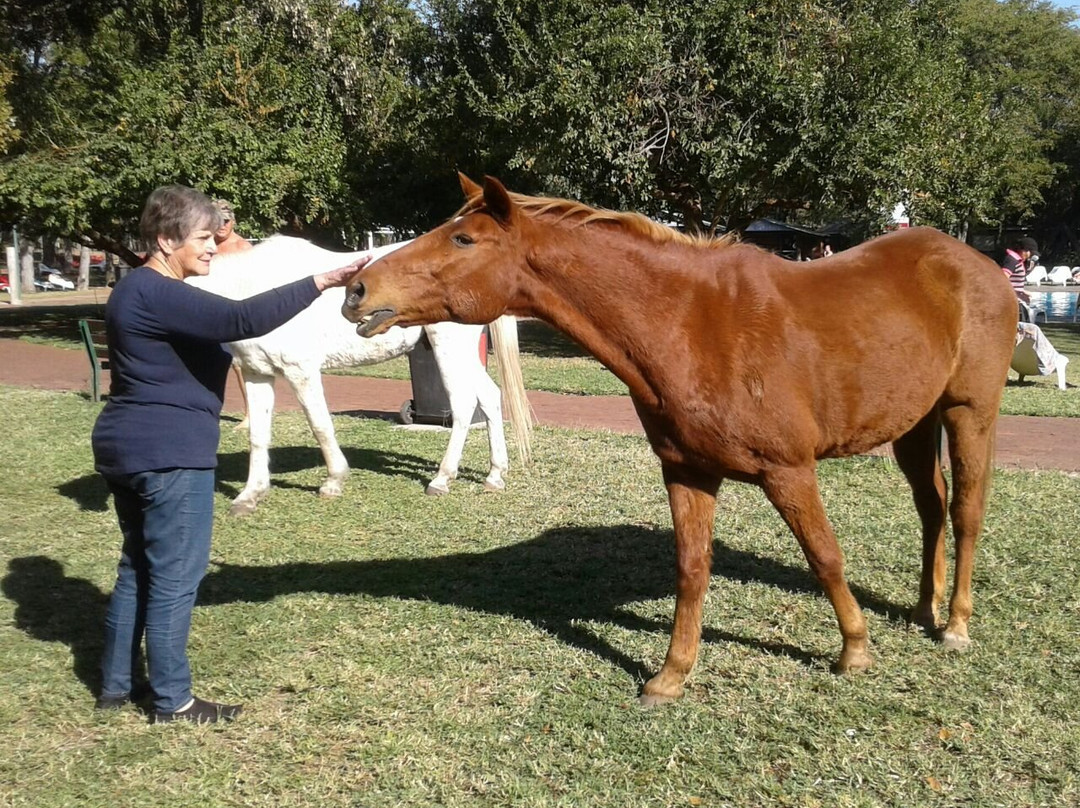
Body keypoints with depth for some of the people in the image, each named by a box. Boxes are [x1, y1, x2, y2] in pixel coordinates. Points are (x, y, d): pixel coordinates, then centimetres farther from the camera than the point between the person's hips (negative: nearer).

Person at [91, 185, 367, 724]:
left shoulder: (143, 290, 15)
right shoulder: (158, 295, -20)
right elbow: (242, 320, -32)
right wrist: (322, 281, -33)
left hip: (127, 448, 11)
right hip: (169, 454, -11)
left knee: (138, 568, 18)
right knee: (176, 576, -1)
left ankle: (115, 685, 27)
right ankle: (171, 701, 8)